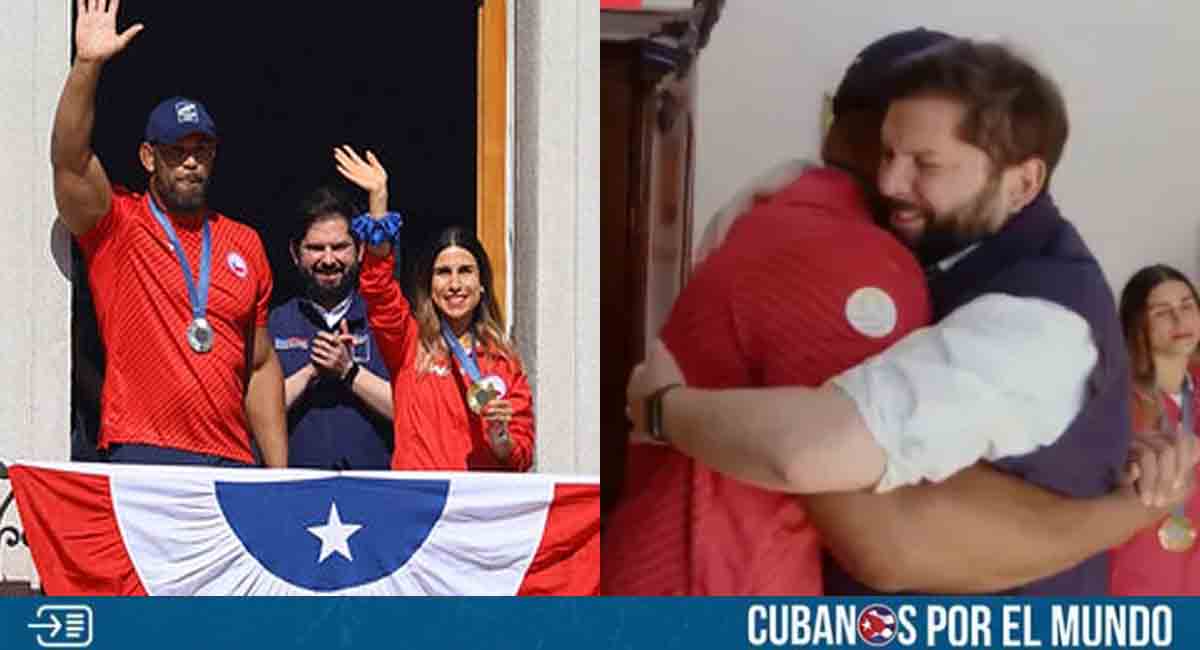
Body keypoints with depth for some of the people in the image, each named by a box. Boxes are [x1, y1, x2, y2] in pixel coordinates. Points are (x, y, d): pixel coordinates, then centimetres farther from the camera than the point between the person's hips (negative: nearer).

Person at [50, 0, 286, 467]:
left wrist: (279, 472, 10)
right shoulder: (116, 226, 5)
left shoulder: (244, 244, 14)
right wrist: (88, 65, -25)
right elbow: (70, 161, -15)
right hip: (141, 458, -3)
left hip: (232, 462, 4)